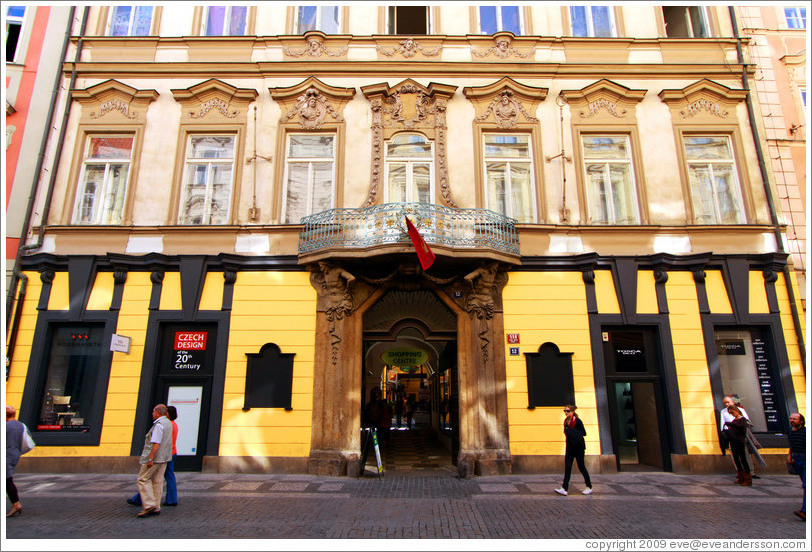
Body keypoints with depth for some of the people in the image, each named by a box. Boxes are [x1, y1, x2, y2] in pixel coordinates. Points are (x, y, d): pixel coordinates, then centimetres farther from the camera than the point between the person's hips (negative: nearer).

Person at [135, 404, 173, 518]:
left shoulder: (159, 425, -16)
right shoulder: (168, 423, 15)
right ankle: (156, 508, 13)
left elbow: (156, 443, -23)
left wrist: (150, 459, -23)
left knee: (143, 479, 0)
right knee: (158, 481, 11)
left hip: (155, 457, -9)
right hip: (164, 458, 9)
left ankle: (149, 505, -6)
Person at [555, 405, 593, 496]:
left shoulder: (577, 421, -13)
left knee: (581, 466, 4)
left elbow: (584, 433, -15)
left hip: (578, 446, -6)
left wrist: (572, 431, -24)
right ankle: (564, 489, -7)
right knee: (567, 466, -2)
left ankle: (589, 487, 24)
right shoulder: (566, 421, 9)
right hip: (570, 446, 6)